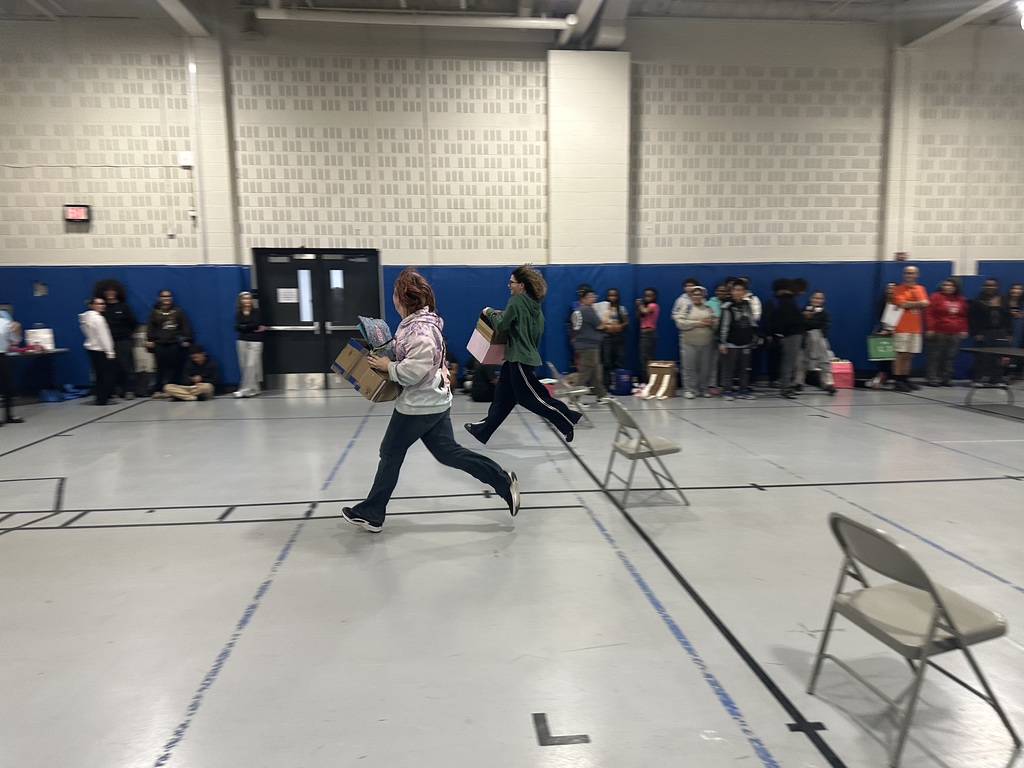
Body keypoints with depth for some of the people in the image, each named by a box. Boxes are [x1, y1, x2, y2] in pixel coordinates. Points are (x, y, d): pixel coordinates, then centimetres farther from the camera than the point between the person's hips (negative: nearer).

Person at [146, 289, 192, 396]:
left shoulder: (178, 311, 7)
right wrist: (149, 339, -2)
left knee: (174, 367, -2)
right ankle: (158, 390, 3)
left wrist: (187, 339, -2)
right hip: (159, 344, 1)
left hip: (174, 343, -1)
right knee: (161, 367, -1)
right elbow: (150, 327, 7)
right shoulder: (155, 312, 10)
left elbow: (185, 326, 5)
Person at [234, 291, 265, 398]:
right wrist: (253, 328, -11)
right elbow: (237, 327, -5)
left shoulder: (256, 312, 0)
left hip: (255, 341, -4)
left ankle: (245, 390, -9)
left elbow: (256, 324, -14)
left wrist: (244, 326, -6)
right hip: (242, 341, 4)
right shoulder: (238, 314, 9)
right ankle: (254, 389, 12)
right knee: (244, 366, 3)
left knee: (251, 365, -10)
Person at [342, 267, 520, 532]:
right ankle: (503, 481, 10)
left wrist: (388, 367, -17)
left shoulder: (419, 328, -23)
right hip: (435, 400, 10)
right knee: (449, 453, 12)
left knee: (390, 454, 6)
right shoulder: (418, 321, 11)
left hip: (419, 405, -10)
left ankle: (371, 513, 21)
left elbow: (416, 369, -31)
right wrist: (389, 360, 9)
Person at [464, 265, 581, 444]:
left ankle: (568, 419, 0)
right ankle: (483, 430, 21)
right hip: (526, 354, 10)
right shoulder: (534, 304, 10)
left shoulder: (516, 301, -16)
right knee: (503, 396, 13)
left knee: (530, 398, -5)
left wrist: (490, 313, 1)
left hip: (520, 357, -10)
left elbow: (501, 325, -16)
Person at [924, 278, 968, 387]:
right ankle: (932, 378, 0)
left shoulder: (961, 300, 15)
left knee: (949, 357, 4)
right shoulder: (936, 297, -3)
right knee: (935, 357, -4)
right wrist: (930, 328, -13)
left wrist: (963, 330, 14)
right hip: (938, 333, -5)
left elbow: (964, 316, 21)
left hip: (955, 334, 5)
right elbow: (929, 313, -7)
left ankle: (946, 378, 11)